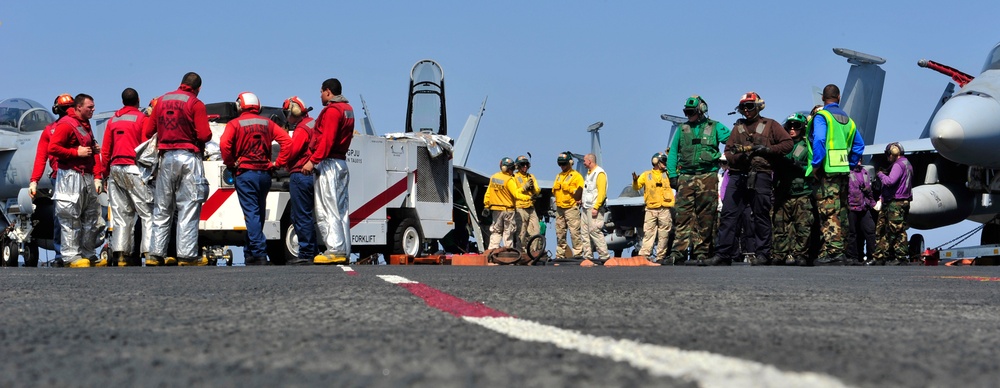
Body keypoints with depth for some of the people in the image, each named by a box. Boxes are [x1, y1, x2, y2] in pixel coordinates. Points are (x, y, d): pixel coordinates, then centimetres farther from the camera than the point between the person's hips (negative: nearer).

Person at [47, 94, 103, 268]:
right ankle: (73, 256, -8)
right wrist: (76, 152, -14)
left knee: (91, 217, 9)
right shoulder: (66, 124, -8)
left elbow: (94, 154, 20)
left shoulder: (86, 125, 20)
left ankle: (89, 255, 14)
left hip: (87, 177, 9)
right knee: (71, 219, -8)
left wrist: (97, 177, 10)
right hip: (71, 177, -9)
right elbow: (53, 148, -17)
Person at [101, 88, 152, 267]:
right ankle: (149, 252, -14)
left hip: (115, 169, 6)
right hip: (134, 169, -6)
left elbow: (105, 151, 13)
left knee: (121, 214, 7)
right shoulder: (141, 118, -3)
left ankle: (120, 254, 2)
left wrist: (107, 173, 19)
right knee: (147, 212, -4)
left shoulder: (113, 121, 14)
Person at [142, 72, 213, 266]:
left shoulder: (161, 101, 11)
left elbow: (147, 131, 12)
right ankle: (187, 255, -9)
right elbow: (205, 135, -12)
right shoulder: (196, 104, -5)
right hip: (189, 158, -5)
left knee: (162, 210, 10)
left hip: (166, 158, 5)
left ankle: (155, 254, 9)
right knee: (188, 209, -5)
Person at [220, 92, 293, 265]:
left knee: (251, 214, -8)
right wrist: (278, 162, 4)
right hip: (265, 173, 4)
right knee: (258, 213, 14)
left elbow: (224, 144, -17)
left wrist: (230, 164, -5)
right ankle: (250, 253, 21)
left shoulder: (235, 124, -1)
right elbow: (286, 141, 1)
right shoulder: (268, 124, 12)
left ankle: (259, 254, -18)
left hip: (245, 173, -4)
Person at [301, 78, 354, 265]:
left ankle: (335, 250, -14)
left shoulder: (332, 110, -11)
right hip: (342, 163, 10)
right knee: (341, 209, 9)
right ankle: (344, 251, 9)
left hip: (329, 164, -10)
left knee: (326, 210, -10)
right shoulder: (348, 109, 18)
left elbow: (327, 140, -20)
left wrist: (313, 161, -21)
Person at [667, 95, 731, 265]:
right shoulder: (682, 129, 18)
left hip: (707, 176, -2)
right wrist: (672, 175, 6)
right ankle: (679, 251, -15)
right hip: (686, 177, 2)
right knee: (684, 214, -9)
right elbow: (672, 153, 17)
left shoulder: (714, 127, 11)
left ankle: (702, 252, 1)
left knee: (706, 216, -3)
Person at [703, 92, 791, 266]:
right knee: (728, 215, -4)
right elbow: (728, 151, 14)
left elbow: (788, 144, 3)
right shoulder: (738, 127, 21)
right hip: (737, 175, 4)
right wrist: (739, 156, -8)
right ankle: (723, 255, -5)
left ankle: (762, 255, 4)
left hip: (760, 175, -4)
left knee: (761, 216, -1)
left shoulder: (770, 125, 11)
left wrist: (767, 150, -9)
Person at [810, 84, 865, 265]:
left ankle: (834, 252, -16)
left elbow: (819, 140, -20)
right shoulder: (848, 119, 16)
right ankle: (838, 252, 16)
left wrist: (816, 164, -14)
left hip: (827, 171, -7)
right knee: (840, 213, 12)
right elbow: (859, 145, 18)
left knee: (829, 215, -10)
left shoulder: (821, 116, -5)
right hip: (843, 172, 7)